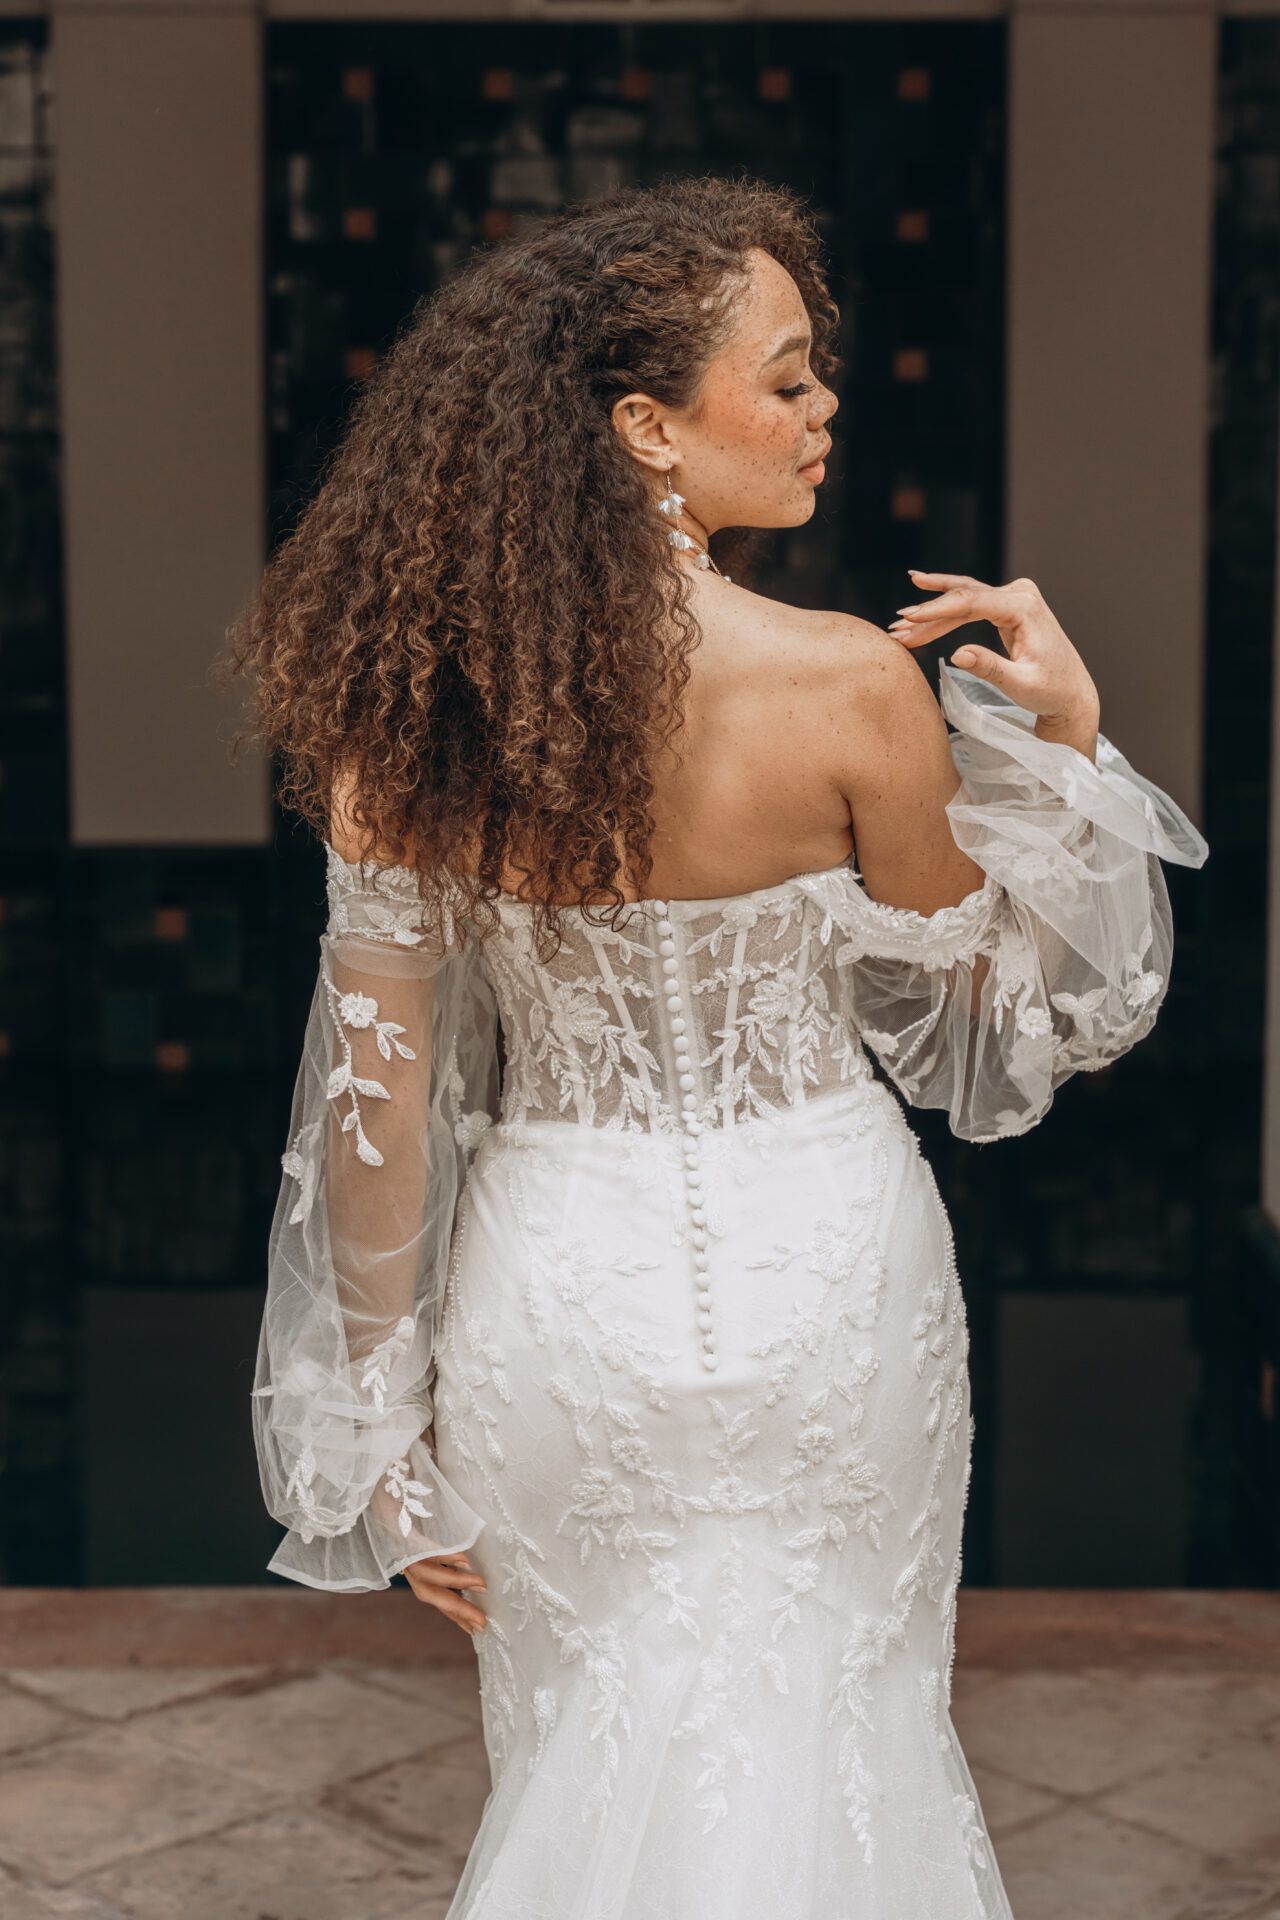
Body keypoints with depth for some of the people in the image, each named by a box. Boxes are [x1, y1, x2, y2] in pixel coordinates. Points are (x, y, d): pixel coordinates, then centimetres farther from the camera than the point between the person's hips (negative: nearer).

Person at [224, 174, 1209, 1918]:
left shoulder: (413, 698, -11)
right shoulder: (849, 685, -19)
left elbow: (378, 1093, -7)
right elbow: (978, 1002, -3)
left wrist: (390, 1436, 2)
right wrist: (1061, 730, 0)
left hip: (557, 1283, 3)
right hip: (814, 1267, -2)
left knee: (601, 1741, 22)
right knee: (813, 1735, 19)